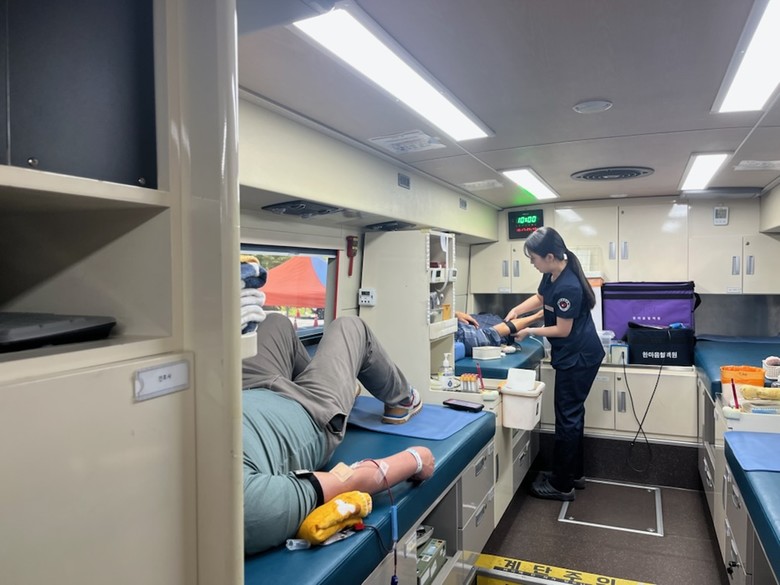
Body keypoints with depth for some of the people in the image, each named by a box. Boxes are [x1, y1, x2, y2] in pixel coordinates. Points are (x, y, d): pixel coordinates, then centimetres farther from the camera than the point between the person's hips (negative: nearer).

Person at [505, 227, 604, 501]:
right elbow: (539, 297, 20)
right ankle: (574, 473, 33)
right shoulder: (552, 275, 1)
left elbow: (562, 330, -20)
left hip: (579, 358, -10)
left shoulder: (568, 287, -28)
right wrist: (515, 311, 6)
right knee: (572, 414, 18)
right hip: (573, 355, 10)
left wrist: (530, 332, -9)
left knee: (567, 417, 0)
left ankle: (562, 485, 14)